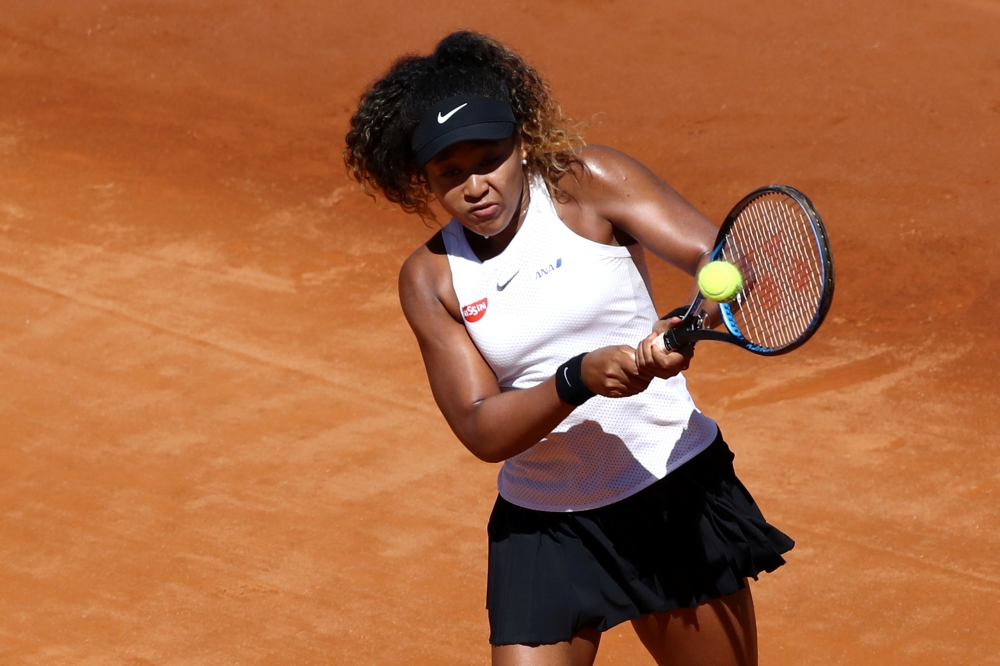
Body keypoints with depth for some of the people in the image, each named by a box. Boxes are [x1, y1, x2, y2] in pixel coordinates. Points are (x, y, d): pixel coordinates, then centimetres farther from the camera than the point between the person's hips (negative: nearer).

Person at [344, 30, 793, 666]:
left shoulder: (586, 183, -7)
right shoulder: (430, 278, -1)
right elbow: (481, 430, -9)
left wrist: (685, 330, -38)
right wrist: (579, 379, -27)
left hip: (678, 495, -1)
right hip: (543, 526, 1)